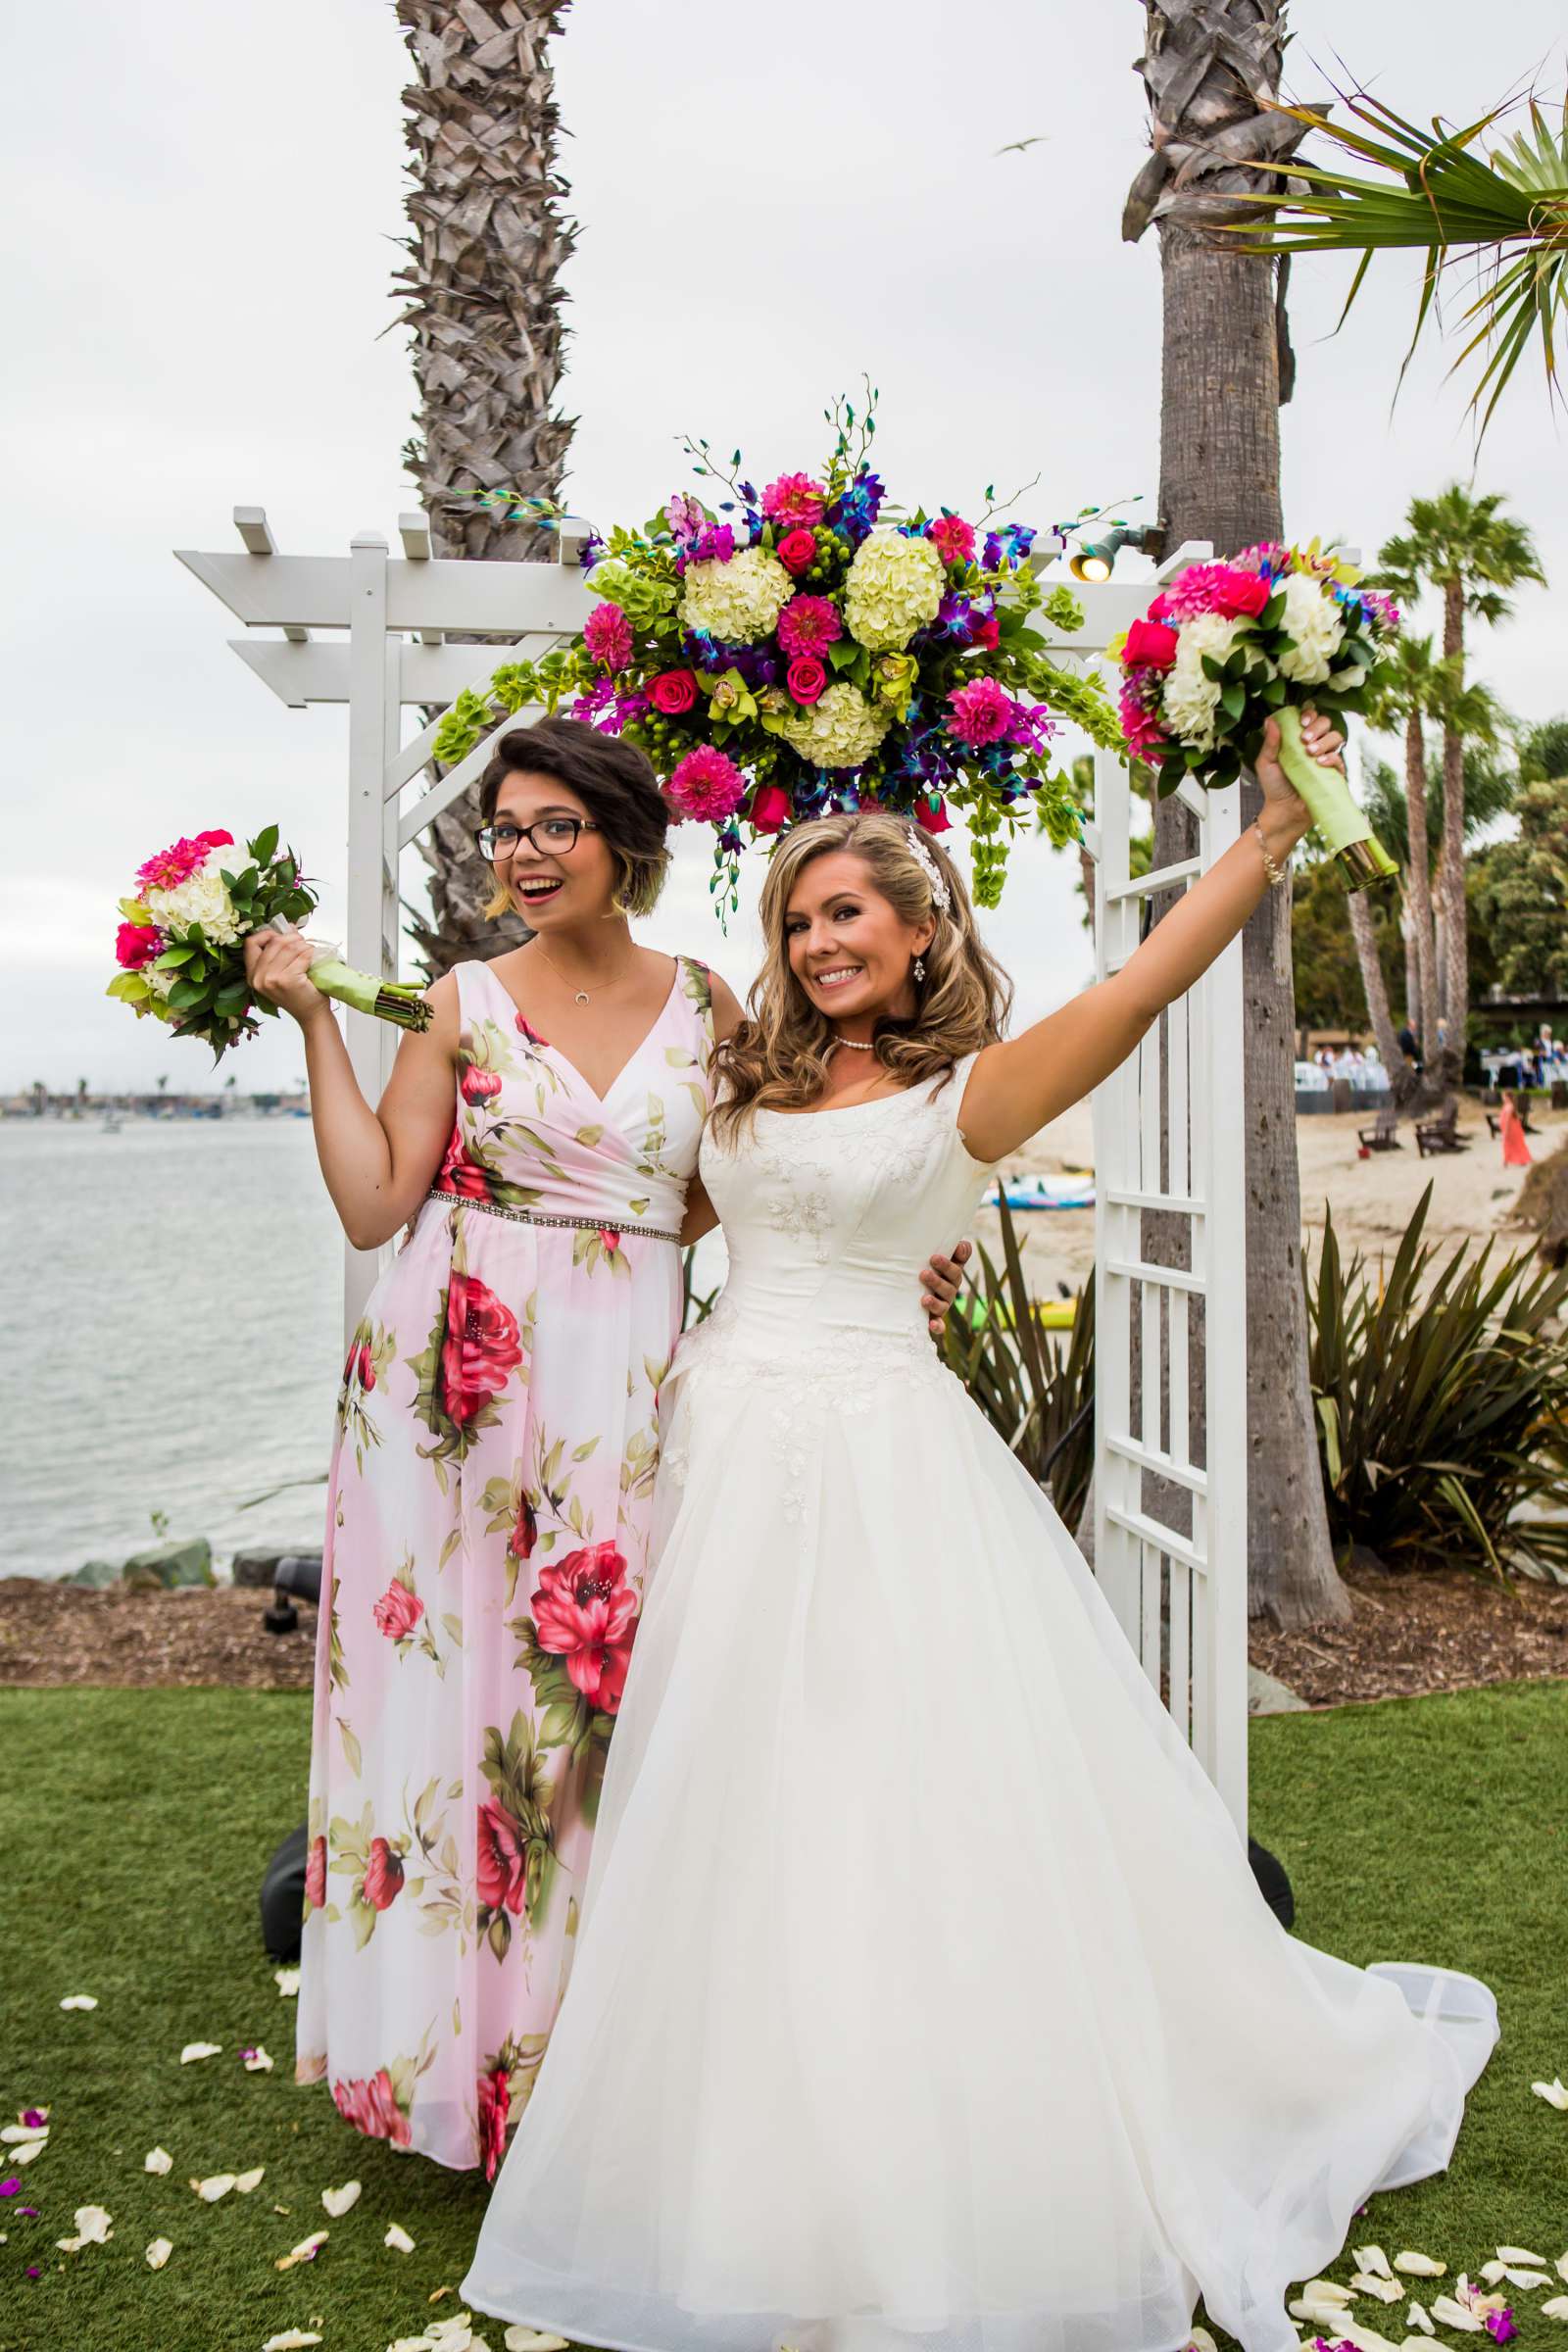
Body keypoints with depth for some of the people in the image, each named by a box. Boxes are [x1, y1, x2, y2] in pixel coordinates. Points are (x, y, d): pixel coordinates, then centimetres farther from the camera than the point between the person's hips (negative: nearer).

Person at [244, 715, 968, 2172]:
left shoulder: (703, 1003, 7)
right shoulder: (465, 1003, 4)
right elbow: (375, 1204, -2)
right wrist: (312, 1022, -2)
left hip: (624, 1390, 1)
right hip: (459, 1380, 0)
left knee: (600, 1701, 4)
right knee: (449, 1686, 4)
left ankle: (586, 2055, 24)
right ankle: (448, 2042, 24)